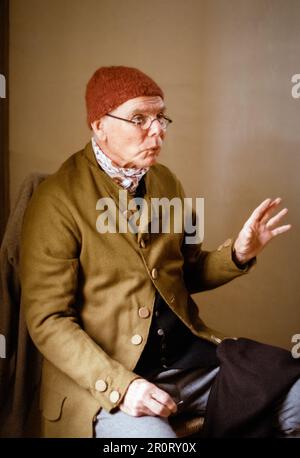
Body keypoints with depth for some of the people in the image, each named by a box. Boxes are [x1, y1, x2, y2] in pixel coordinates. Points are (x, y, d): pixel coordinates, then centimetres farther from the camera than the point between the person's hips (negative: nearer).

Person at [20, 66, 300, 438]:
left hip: (188, 354, 6)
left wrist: (239, 254, -2)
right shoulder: (57, 200, -9)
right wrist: (119, 385, -22)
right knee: (150, 433, -34)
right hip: (102, 376, -6)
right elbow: (47, 320, -10)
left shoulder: (167, 182, 10)